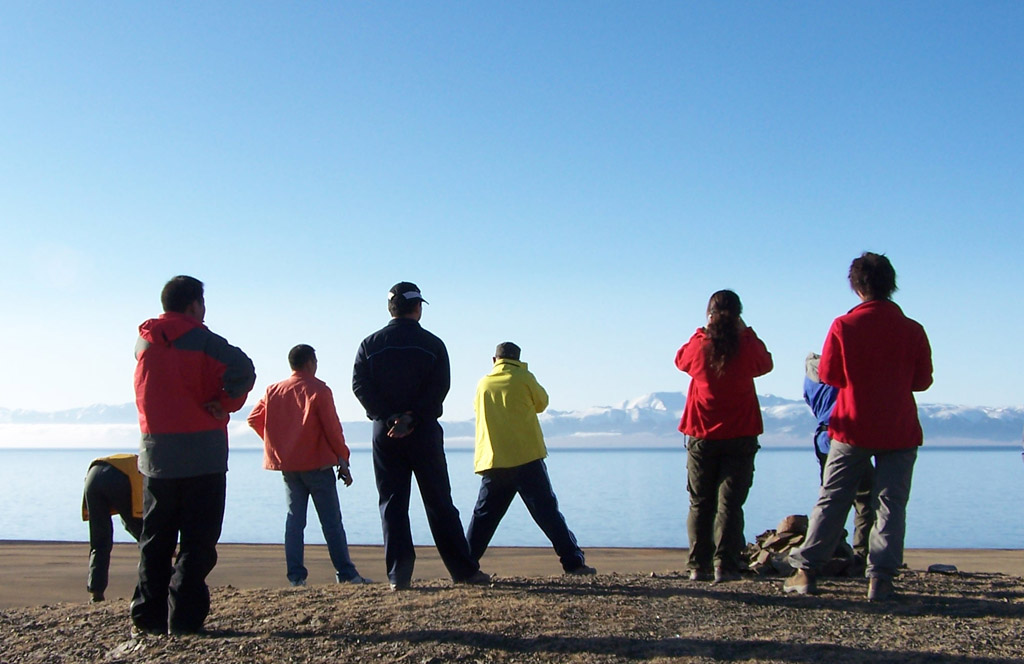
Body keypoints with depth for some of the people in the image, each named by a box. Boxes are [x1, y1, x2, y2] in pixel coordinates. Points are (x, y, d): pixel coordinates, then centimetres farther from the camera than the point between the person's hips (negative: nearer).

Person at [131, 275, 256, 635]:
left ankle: (148, 615, 12)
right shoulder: (202, 341, -9)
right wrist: (225, 404, -6)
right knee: (198, 540, 1)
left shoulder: (144, 341, 7)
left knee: (155, 538, 13)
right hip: (201, 453, -5)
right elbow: (242, 370, -21)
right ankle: (184, 616, -4)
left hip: (155, 452, 5)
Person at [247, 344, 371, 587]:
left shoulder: (274, 391, 7)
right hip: (317, 464, -5)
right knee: (331, 521, -1)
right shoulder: (318, 390, -8)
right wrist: (343, 461, -3)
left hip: (287, 465, 5)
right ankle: (346, 573, 1)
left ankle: (296, 575, 4)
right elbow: (332, 428, -9)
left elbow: (254, 418, 8)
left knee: (294, 519, 8)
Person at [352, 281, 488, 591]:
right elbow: (439, 388, -10)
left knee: (392, 505, 5)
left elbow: (360, 386, -6)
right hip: (424, 433, -1)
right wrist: (412, 418, -14)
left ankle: (398, 575, 0)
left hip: (385, 432, 1)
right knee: (439, 504, 5)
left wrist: (390, 417, -11)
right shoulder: (433, 344, 2)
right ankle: (464, 570, 7)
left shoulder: (370, 345, 6)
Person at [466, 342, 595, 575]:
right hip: (527, 459, -3)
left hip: (492, 462, 3)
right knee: (547, 511, -2)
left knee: (483, 515, 10)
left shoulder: (483, 384, 8)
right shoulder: (523, 379, -1)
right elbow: (542, 403, 13)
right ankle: (573, 561, -4)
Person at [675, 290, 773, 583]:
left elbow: (680, 360, 16)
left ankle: (698, 565, 7)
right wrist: (747, 332, 16)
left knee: (700, 504, 10)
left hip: (701, 437, 1)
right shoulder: (747, 347, -8)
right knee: (730, 503, 0)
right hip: (740, 437, -1)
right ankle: (725, 565, -7)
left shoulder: (699, 345, -7)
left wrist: (701, 333, 17)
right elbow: (766, 363, 15)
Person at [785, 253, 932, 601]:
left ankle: (806, 570, 7)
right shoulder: (912, 330, -5)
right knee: (890, 504, 4)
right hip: (899, 431, 0)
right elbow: (923, 380, 3)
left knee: (831, 500, 7)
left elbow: (827, 374, -1)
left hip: (853, 428, 0)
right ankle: (880, 578, -2)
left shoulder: (844, 326, -7)